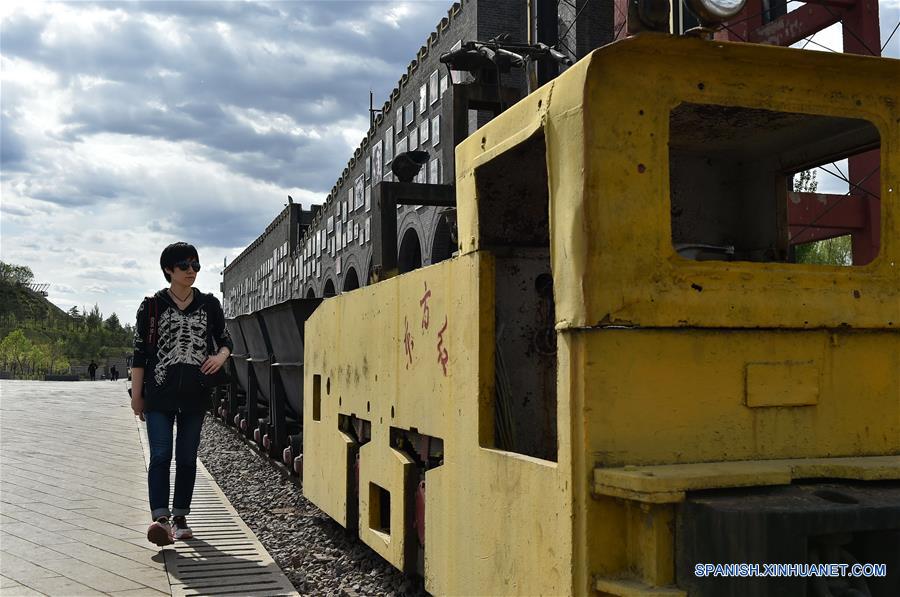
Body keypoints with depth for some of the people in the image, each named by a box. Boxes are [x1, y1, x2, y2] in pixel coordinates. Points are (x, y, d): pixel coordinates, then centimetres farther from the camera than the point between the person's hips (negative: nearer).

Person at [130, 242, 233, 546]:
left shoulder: (209, 305, 7)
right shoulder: (152, 306, 1)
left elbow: (225, 340, 17)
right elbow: (139, 353, 2)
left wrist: (220, 356, -7)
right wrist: (136, 395, 0)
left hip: (195, 395, 3)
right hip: (159, 395, -2)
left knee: (187, 458, 8)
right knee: (160, 456, -10)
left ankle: (180, 517, 16)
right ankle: (160, 518, -16)